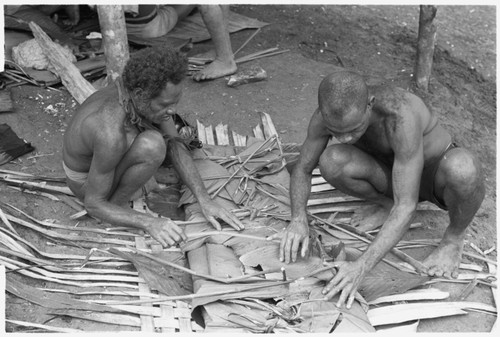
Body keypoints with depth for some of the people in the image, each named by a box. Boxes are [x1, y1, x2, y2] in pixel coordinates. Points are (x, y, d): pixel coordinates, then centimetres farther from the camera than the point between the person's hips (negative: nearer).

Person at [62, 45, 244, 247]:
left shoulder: (141, 90, -21)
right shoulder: (111, 136, -43)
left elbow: (175, 147, -14)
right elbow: (93, 205, -30)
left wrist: (205, 200, -23)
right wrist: (150, 223, -43)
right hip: (88, 183, -7)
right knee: (152, 145, -35)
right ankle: (117, 202, -9)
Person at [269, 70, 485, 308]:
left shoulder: (401, 116, -40)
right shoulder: (330, 112, -24)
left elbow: (406, 207, -40)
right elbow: (302, 169, -9)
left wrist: (361, 267, -48)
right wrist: (298, 219, -28)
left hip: (439, 175, -4)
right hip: (394, 174, 4)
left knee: (462, 168, -42)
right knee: (330, 161, -27)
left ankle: (454, 237, -9)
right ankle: (387, 204, 3)